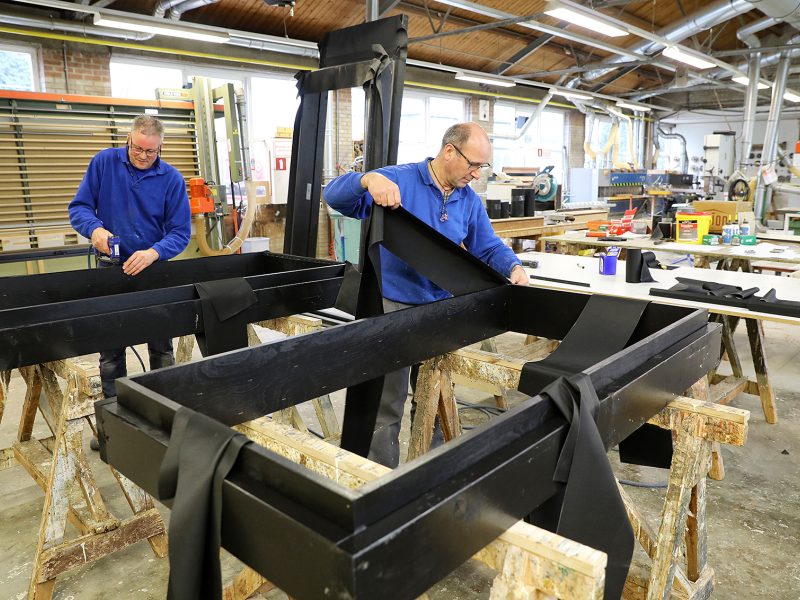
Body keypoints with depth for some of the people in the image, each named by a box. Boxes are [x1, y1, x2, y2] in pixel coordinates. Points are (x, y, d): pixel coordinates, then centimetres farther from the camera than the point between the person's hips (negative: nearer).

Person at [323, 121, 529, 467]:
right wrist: (369, 178, -39)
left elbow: (488, 247, 11)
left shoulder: (470, 201, 5)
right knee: (388, 406, 4)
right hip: (392, 309, -5)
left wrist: (513, 267, -10)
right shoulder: (398, 180, -13)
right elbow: (334, 194, -19)